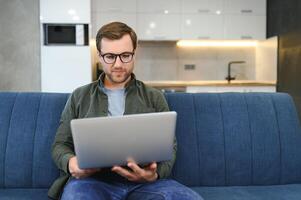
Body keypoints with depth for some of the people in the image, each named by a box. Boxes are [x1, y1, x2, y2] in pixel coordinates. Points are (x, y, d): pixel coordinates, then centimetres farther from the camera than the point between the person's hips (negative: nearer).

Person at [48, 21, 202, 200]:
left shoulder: (154, 97, 15)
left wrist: (155, 173, -14)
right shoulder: (80, 97, 17)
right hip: (92, 179, -1)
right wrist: (70, 162, -8)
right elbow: (60, 144, 17)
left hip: (143, 181, 2)